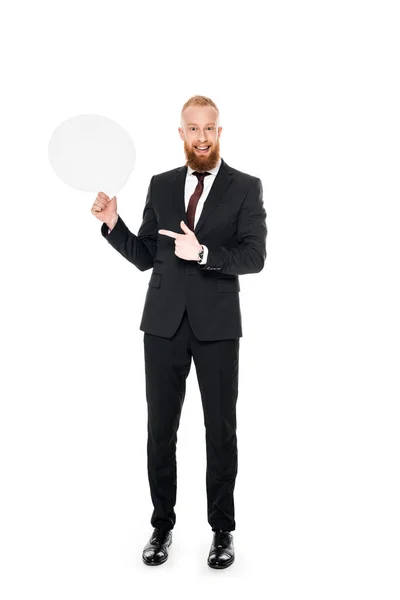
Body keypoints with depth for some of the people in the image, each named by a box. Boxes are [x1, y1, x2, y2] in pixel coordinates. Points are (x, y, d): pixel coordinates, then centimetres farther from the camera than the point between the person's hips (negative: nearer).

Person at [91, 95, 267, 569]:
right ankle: (162, 526, 26)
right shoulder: (161, 185, 11)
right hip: (164, 322, 3)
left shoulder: (246, 187, 2)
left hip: (217, 325, -2)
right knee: (160, 429, 9)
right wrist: (112, 224, -5)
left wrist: (203, 253, -21)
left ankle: (222, 530, 24)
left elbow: (255, 256, -8)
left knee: (221, 430, 7)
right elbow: (144, 257, 10)